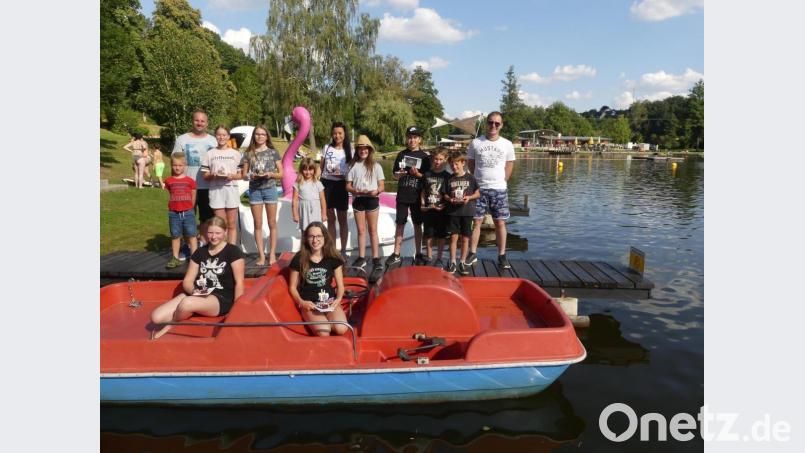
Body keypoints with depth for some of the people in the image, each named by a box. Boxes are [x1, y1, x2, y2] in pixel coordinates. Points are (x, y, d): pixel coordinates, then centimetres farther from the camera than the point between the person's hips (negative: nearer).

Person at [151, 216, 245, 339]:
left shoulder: (233, 252, -3)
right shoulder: (200, 252, 12)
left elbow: (239, 282, -8)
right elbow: (187, 281, 10)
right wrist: (193, 291, -12)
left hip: (221, 299, -5)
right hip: (196, 295, 5)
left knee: (186, 303, -34)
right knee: (156, 317, -16)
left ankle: (170, 327, -5)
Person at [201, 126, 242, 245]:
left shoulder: (236, 154, 10)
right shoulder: (210, 154, 8)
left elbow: (241, 174, 8)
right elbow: (205, 175, 8)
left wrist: (233, 176, -12)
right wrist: (213, 175, -13)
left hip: (231, 189, 0)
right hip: (216, 190, 0)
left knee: (232, 224, 3)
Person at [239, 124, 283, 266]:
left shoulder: (273, 152, 3)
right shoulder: (248, 154, 7)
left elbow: (281, 174, 3)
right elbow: (243, 175, 8)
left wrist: (270, 174, -15)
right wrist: (251, 175, -12)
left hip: (270, 189, -1)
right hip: (254, 190, 2)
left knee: (272, 223, 4)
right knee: (258, 224, 4)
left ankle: (272, 253, 10)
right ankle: (261, 255, 9)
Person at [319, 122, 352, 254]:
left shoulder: (349, 150, 2)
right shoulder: (326, 148, 6)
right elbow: (320, 168, 8)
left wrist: (343, 175, -16)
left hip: (340, 185, -1)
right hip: (326, 184, 2)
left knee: (342, 220, 4)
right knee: (330, 219, 9)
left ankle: (343, 250, 13)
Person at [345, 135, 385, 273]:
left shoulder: (376, 166, 2)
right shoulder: (353, 166, 5)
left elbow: (382, 185, 0)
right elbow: (348, 186, 3)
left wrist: (376, 191, -22)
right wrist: (356, 191, -17)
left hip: (372, 200, -1)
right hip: (358, 200, 2)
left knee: (373, 230, 4)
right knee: (361, 230, 8)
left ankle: (376, 258, 7)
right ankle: (361, 258, 14)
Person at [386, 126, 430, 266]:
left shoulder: (424, 157, 1)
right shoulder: (401, 154, 7)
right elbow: (395, 175, 11)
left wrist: (418, 174, -17)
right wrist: (399, 174, -11)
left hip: (417, 196, -2)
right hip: (402, 195, 2)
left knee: (417, 225, 6)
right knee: (400, 224, 6)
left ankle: (418, 254, 15)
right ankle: (396, 254, 13)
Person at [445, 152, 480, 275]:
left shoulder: (470, 178, 0)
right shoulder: (450, 179, 5)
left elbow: (478, 193, 5)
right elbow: (445, 194, 9)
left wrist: (469, 197, -12)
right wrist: (450, 199, -11)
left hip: (467, 211, -1)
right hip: (453, 211, 1)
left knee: (465, 238, 5)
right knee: (453, 237, 1)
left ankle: (463, 262, 15)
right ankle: (452, 262, 9)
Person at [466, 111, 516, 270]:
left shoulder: (507, 145, 3)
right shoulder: (476, 143, 1)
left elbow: (509, 167, 10)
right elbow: (470, 164, 9)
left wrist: (499, 182, 7)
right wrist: (479, 180, 7)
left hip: (499, 189, 1)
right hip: (479, 189, 0)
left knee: (500, 223, 2)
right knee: (476, 221, 1)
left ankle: (502, 256, 10)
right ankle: (472, 254, 12)